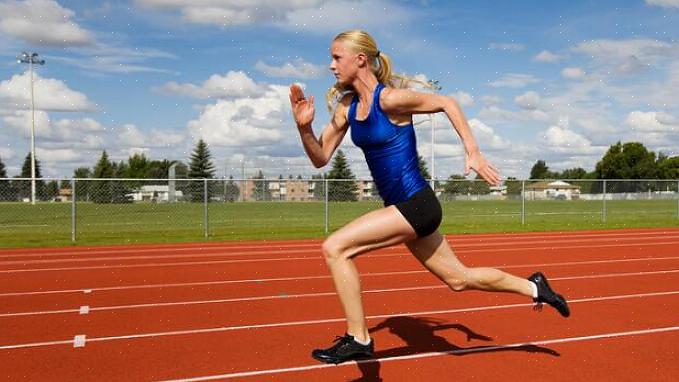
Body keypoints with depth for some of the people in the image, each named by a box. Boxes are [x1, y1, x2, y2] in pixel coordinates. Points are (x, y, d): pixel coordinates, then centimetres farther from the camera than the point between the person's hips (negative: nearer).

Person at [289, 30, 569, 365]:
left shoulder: (389, 99, -15)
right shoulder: (346, 107, 7)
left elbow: (446, 103, -6)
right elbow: (320, 159, 7)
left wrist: (473, 153, -9)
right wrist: (303, 126, -10)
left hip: (415, 205, -9)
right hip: (403, 208, 9)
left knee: (334, 248, -15)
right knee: (458, 279, 19)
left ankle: (358, 339, -3)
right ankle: (534, 288, 38)